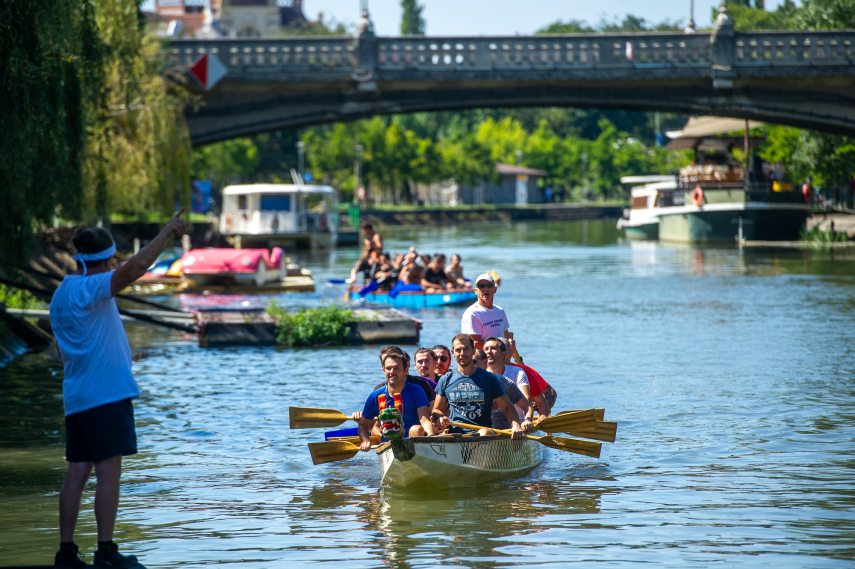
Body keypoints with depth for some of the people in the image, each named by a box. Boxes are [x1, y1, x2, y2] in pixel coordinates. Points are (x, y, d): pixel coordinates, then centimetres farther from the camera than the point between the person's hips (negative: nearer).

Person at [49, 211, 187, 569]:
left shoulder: (62, 293, 16)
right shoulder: (89, 289, -12)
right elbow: (137, 266, -26)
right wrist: (168, 232, -18)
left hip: (76, 398, 9)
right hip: (106, 393, -9)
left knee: (77, 472, 8)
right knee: (108, 470, -6)